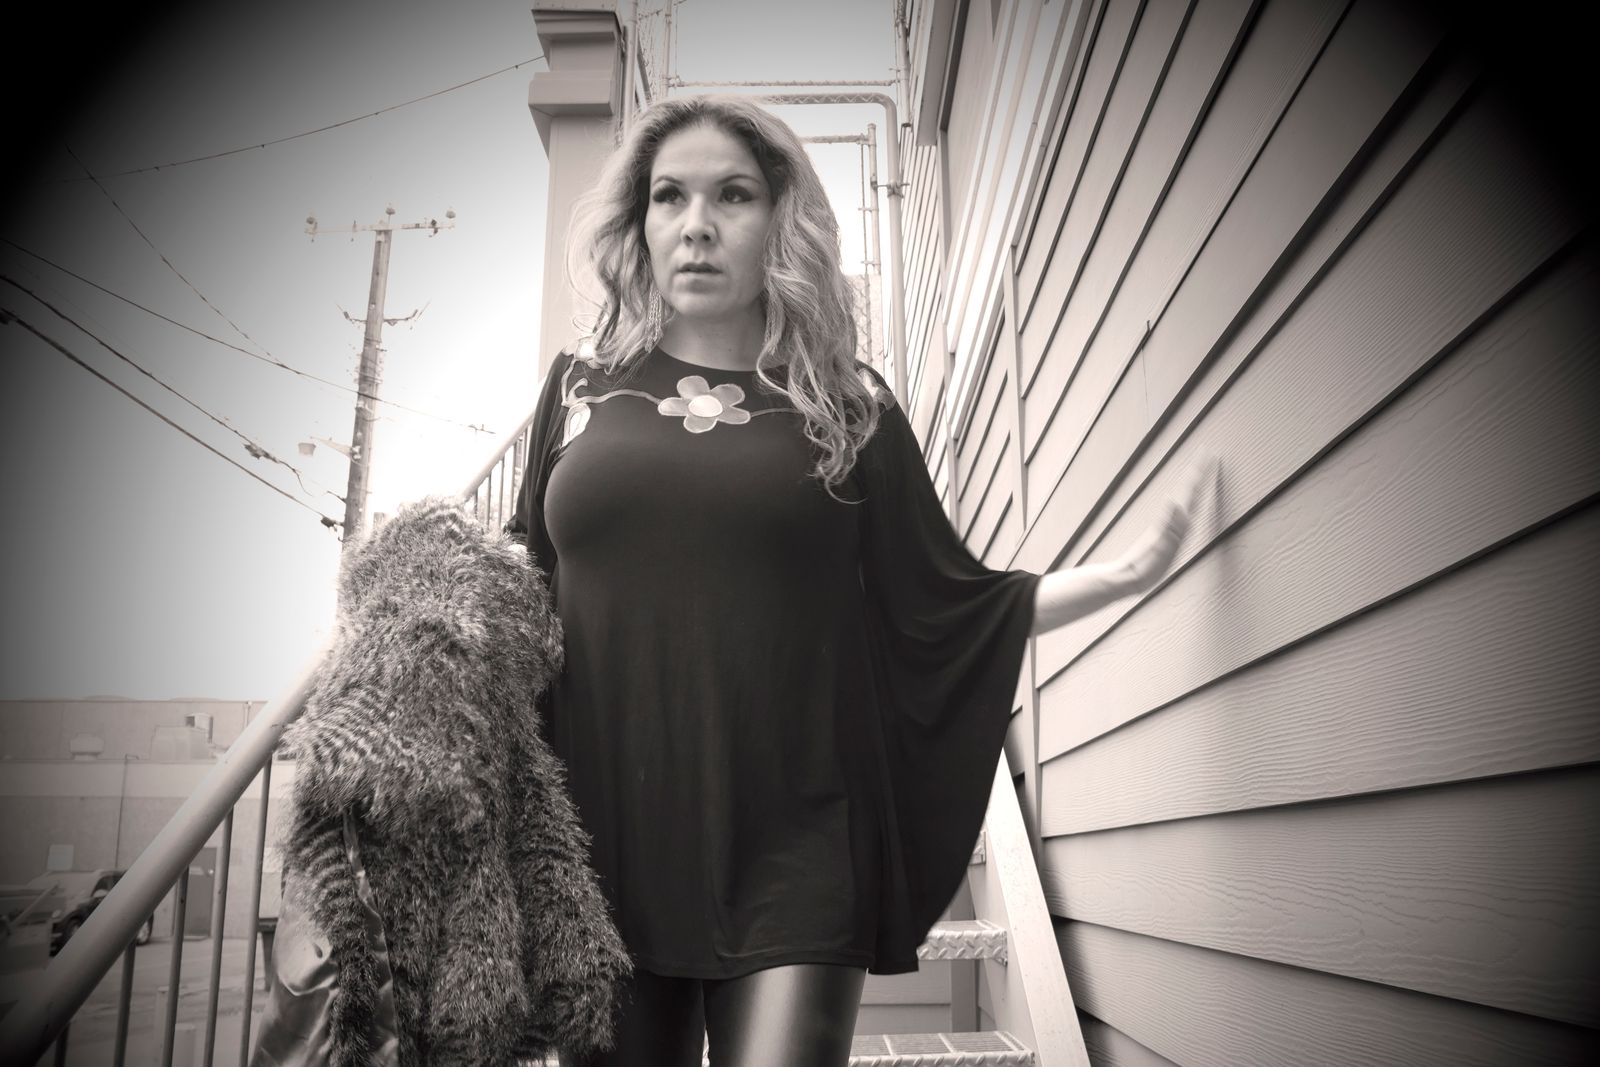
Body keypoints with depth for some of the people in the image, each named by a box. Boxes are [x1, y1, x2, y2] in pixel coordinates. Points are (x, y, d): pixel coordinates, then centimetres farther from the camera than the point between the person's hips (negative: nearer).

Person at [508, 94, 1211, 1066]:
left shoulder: (846, 406, 5)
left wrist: (1125, 573, -1)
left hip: (791, 858, -1)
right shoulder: (583, 385, 8)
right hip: (606, 840, 2)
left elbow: (945, 610, 6)